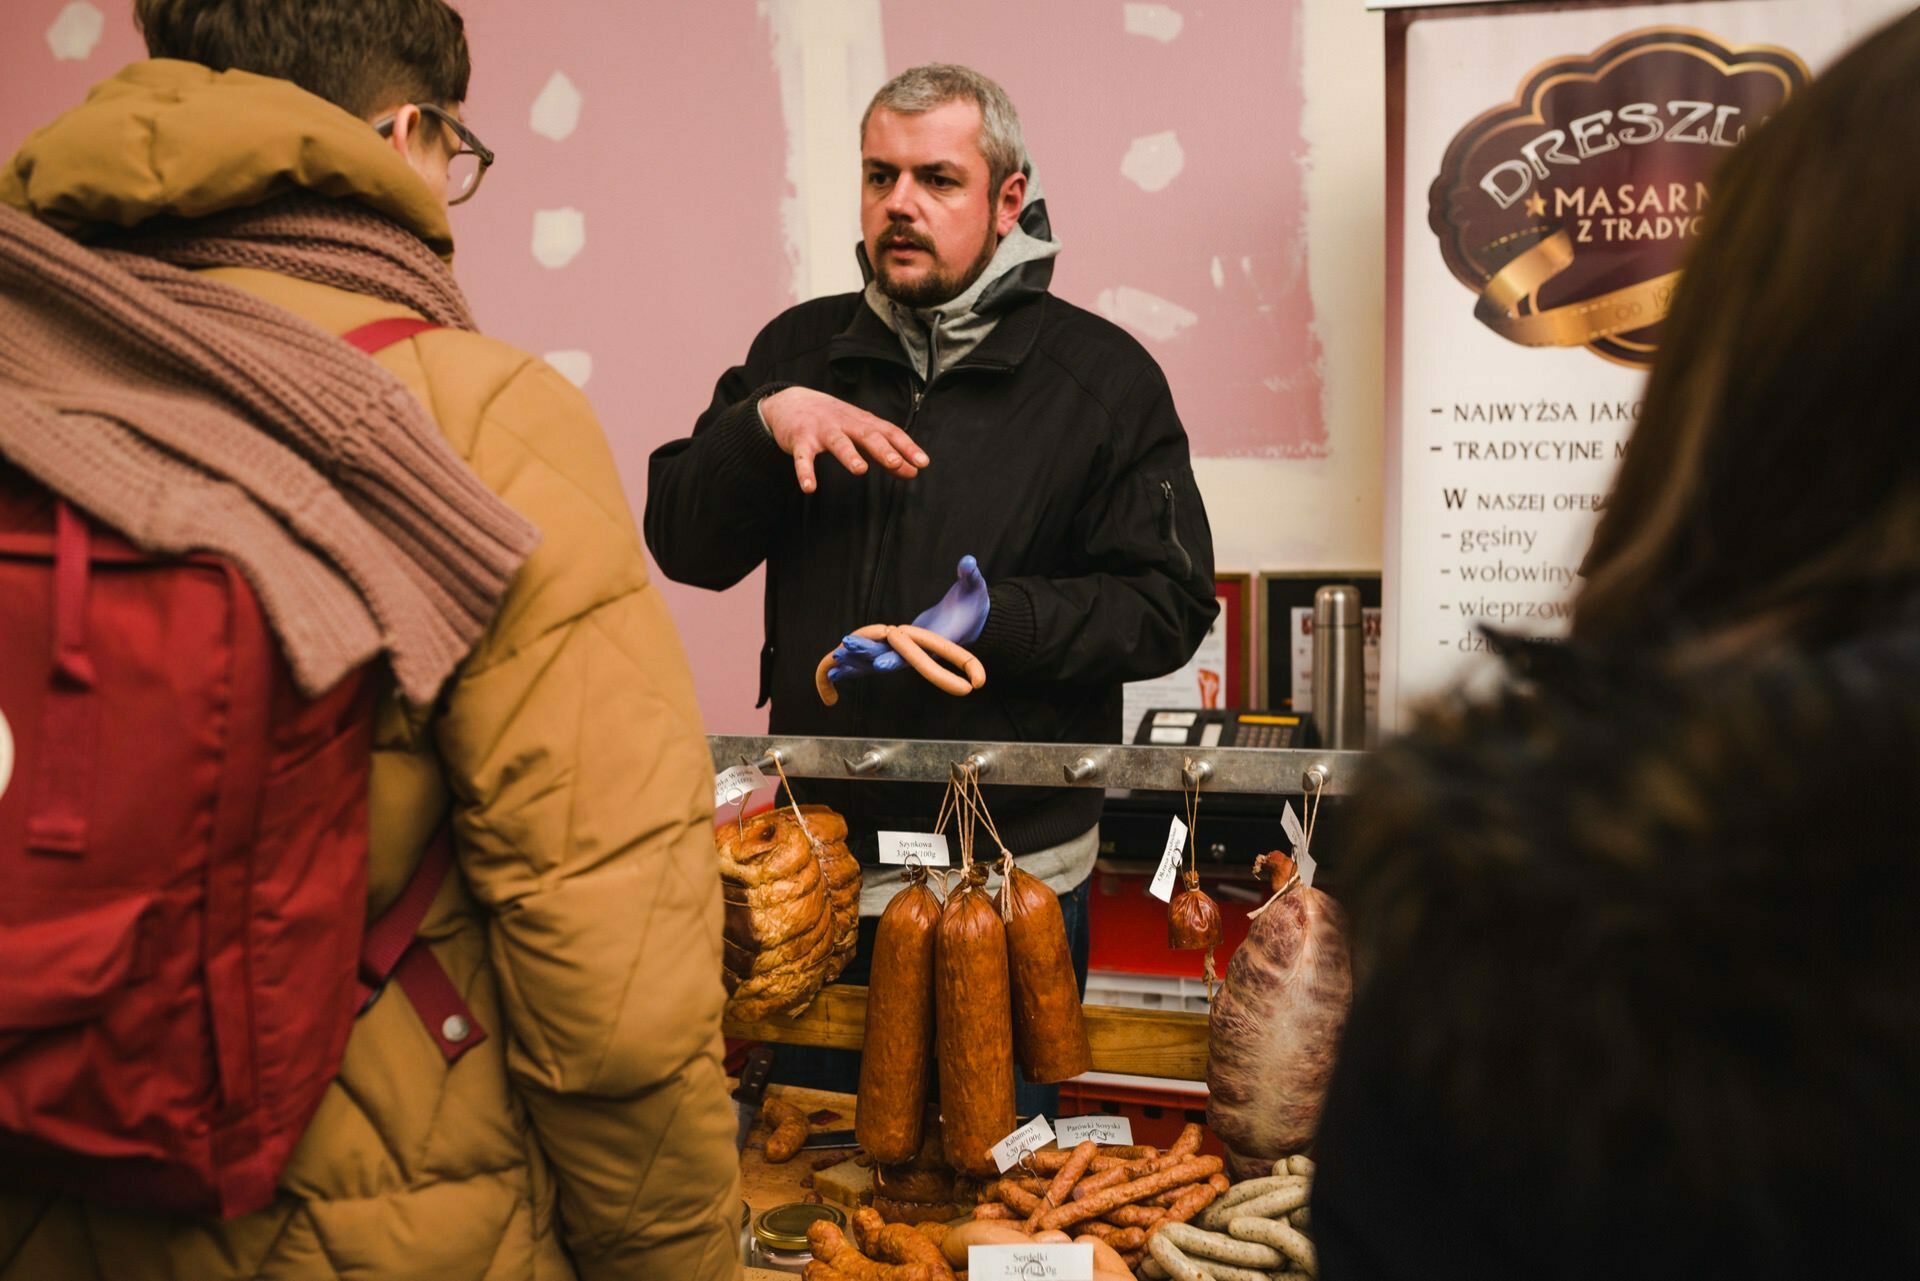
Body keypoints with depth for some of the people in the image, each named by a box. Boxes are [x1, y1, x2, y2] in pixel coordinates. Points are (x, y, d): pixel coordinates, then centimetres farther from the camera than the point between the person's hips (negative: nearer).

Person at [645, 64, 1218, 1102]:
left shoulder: (1102, 375, -1)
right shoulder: (800, 350, 9)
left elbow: (1168, 605, -5)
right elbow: (683, 542, 3)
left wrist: (1000, 618, -21)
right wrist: (764, 424, -15)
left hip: (1014, 871, -3)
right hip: (816, 869, 3)